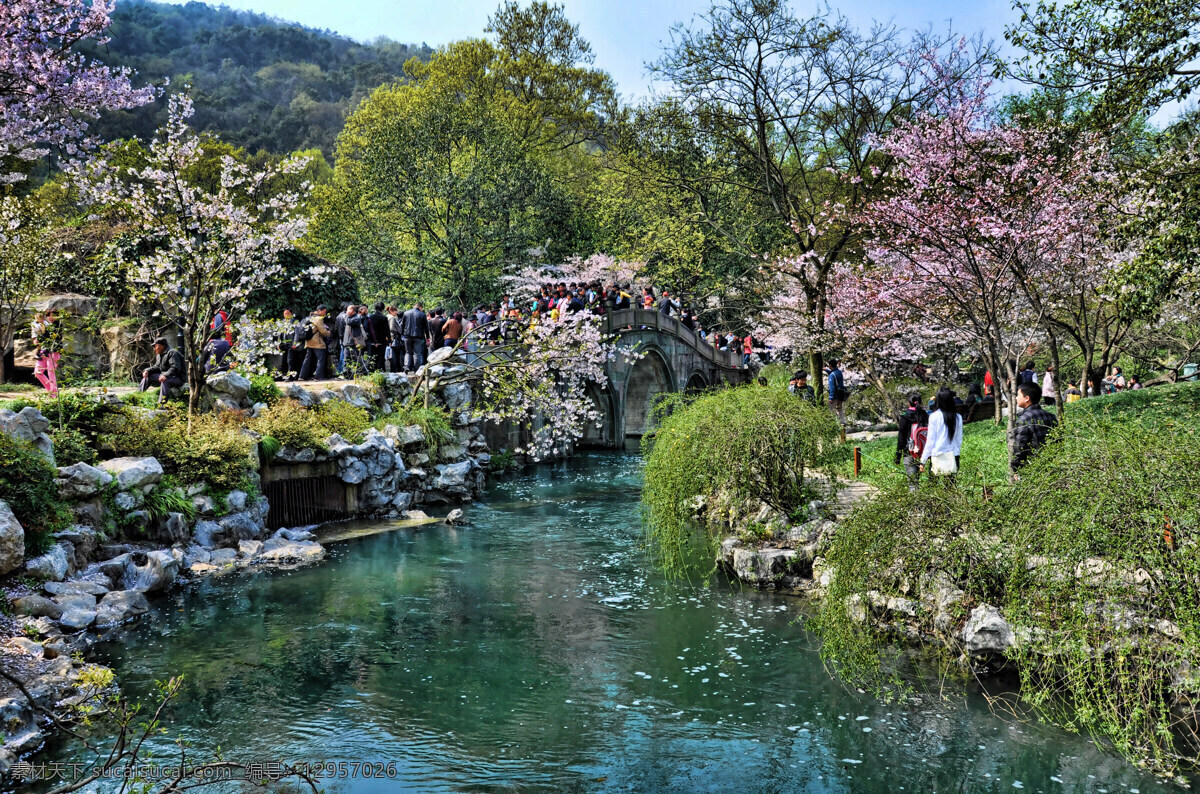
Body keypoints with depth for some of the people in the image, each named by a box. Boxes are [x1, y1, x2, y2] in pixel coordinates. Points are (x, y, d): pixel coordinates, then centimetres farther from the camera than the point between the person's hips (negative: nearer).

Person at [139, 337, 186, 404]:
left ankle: (161, 403, -45)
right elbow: (157, 367, 21)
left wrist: (166, 375, -40)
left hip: (177, 378, -10)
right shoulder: (159, 355, 16)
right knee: (148, 376, 9)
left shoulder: (172, 353, -16)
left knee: (165, 381, -39)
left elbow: (175, 368, -27)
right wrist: (147, 370, 3)